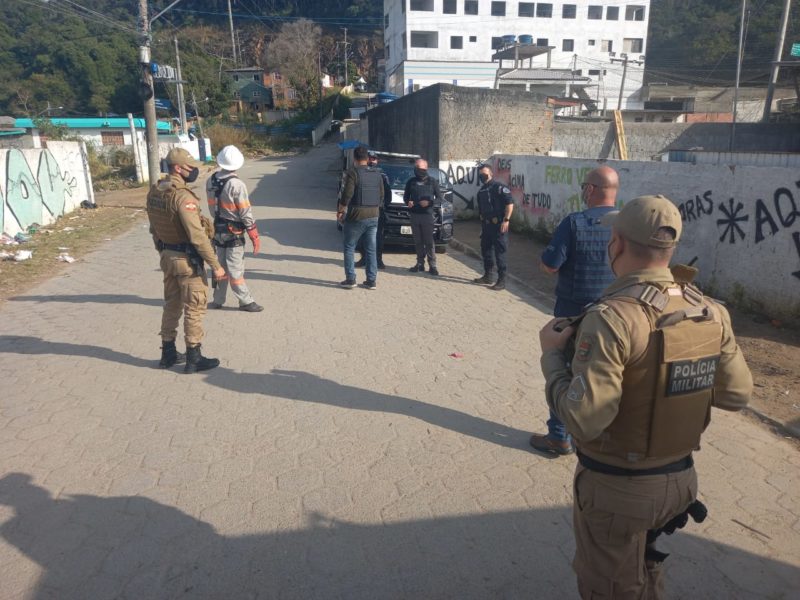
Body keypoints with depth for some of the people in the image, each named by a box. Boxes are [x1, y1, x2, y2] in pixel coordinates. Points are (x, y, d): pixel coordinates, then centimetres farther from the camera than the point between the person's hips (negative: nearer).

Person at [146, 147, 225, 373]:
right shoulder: (183, 196, -23)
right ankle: (193, 358, 10)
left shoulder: (154, 192, 5)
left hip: (167, 255, 8)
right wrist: (215, 265, -21)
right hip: (187, 259, -8)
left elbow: (154, 228, 13)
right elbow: (197, 236, -25)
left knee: (172, 305, 19)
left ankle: (168, 354, 28)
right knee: (194, 309, 3)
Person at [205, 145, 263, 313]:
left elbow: (212, 208, 6)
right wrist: (255, 237, -11)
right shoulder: (236, 185, -20)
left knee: (220, 266, 16)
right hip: (234, 232, -6)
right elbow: (246, 214, -18)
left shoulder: (210, 182, -1)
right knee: (235, 269, 1)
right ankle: (246, 301, 11)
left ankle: (218, 300, 25)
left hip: (218, 230, 6)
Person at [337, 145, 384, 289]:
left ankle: (350, 279, 5)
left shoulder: (353, 173, -11)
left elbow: (346, 195, -17)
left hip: (356, 216, -5)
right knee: (371, 250, 9)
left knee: (349, 248, 7)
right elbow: (381, 196, 11)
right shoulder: (377, 174, 8)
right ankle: (371, 280, 10)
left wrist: (340, 210, -4)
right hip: (373, 217, 5)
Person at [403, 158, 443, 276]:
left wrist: (429, 202, -15)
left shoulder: (432, 181, 3)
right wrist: (408, 202, -3)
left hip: (427, 215, -3)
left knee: (429, 241, -6)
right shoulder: (411, 182, 12)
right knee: (418, 241, 6)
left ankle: (432, 266, -4)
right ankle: (420, 263, 14)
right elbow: (405, 196, 20)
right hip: (414, 215, 3)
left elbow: (439, 198, 3)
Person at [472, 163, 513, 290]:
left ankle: (502, 280, 0)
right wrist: (482, 223, 22)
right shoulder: (481, 190, 14)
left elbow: (510, 203, -16)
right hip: (486, 225, 8)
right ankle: (488, 276, 27)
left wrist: (506, 220, -21)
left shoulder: (499, 187, -11)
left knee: (500, 252, -5)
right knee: (486, 250, 14)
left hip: (498, 225, -8)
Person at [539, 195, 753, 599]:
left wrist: (552, 354, -16)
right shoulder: (711, 313, -7)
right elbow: (737, 395, 4)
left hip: (615, 488, -6)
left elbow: (583, 420, -29)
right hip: (680, 479, 6)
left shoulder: (611, 318, -28)